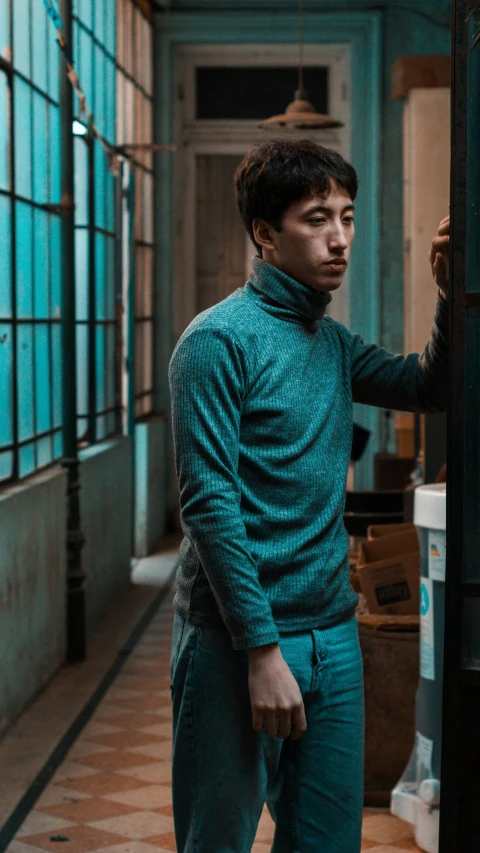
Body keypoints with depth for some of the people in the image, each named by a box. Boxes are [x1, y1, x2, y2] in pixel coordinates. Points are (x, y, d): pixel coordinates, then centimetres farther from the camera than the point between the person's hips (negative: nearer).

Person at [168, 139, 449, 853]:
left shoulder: (334, 342, 11)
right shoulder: (219, 339, -12)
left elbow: (431, 388, 21)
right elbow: (209, 503, -17)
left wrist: (451, 296, 2)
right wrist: (262, 649, -20)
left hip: (334, 635, 7)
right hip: (237, 639, -7)